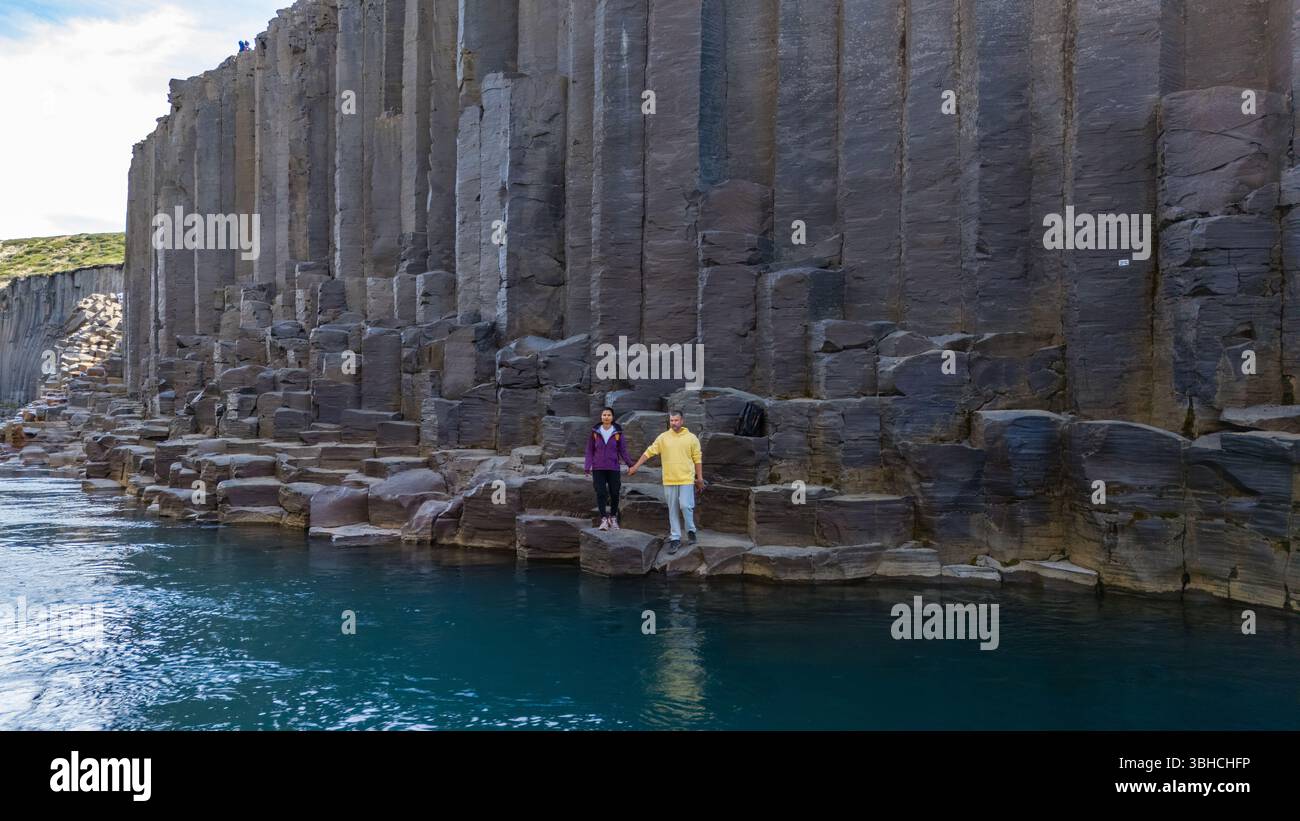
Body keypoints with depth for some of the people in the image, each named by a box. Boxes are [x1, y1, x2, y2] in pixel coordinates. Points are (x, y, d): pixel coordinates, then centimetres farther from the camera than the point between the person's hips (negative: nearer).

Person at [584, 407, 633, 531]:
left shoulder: (618, 432, 0)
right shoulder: (595, 432, 2)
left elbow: (623, 451, 3)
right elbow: (590, 450, 6)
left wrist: (630, 464, -9)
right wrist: (587, 467, -1)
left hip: (613, 468, 0)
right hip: (598, 468, 0)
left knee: (614, 493, 5)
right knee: (600, 493, -5)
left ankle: (613, 518, 22)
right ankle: (604, 519, -3)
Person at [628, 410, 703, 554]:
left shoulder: (691, 438, 0)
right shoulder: (663, 437, 3)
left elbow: (697, 459, 4)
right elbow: (649, 452, 4)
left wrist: (700, 478, 2)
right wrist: (635, 466, 0)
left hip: (686, 479, -2)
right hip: (669, 480, 2)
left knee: (685, 506, -10)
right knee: (673, 510, 6)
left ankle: (691, 531, 15)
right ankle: (675, 538, 13)